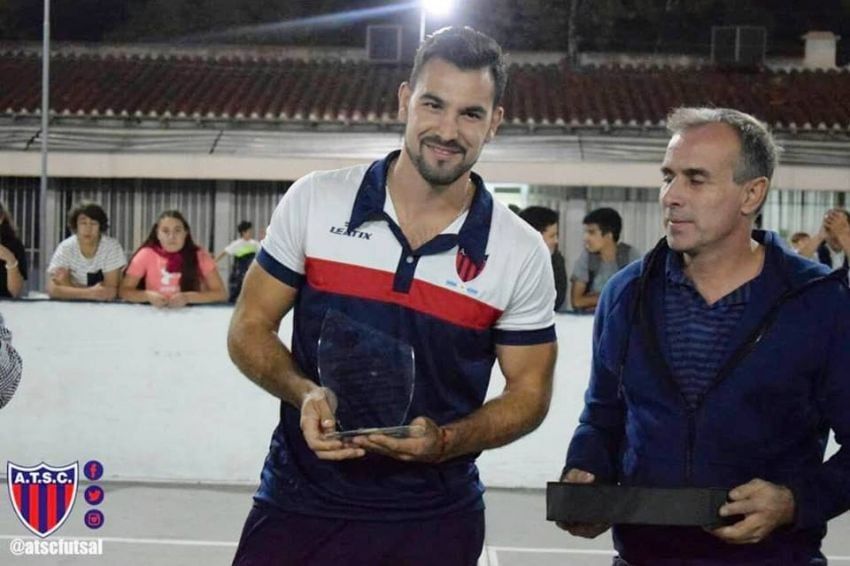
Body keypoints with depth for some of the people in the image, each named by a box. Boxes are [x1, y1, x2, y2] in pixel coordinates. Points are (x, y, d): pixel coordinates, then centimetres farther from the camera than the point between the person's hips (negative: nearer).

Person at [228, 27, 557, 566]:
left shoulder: (522, 253, -6)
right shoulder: (314, 201, -5)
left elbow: (529, 393, 1)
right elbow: (250, 329, 2)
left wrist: (444, 441, -17)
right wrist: (306, 394, -17)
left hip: (432, 518, 0)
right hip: (299, 500, 0)